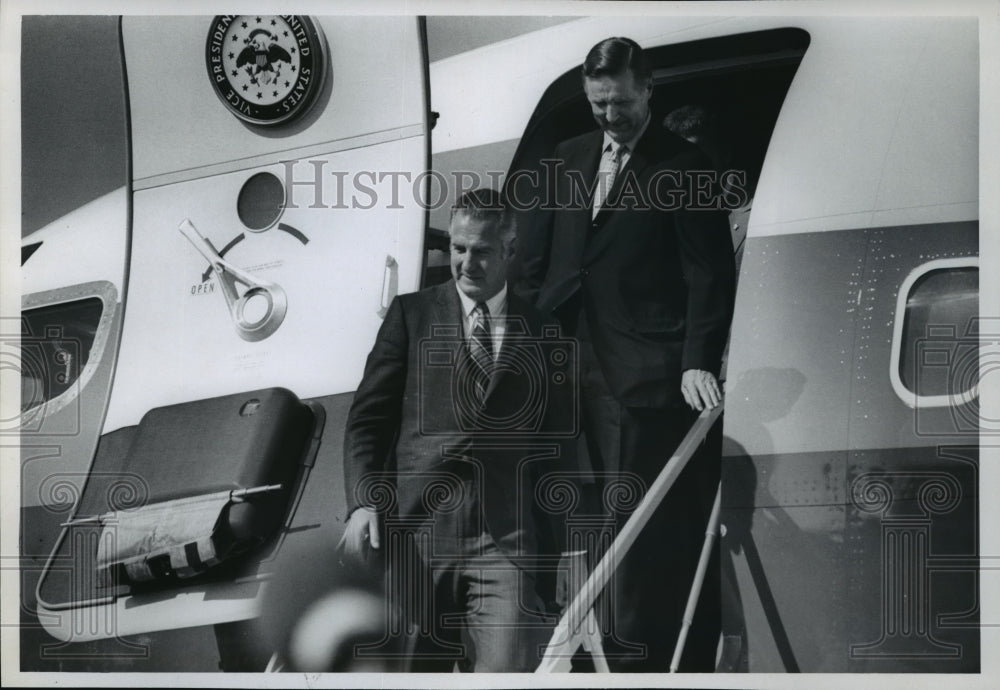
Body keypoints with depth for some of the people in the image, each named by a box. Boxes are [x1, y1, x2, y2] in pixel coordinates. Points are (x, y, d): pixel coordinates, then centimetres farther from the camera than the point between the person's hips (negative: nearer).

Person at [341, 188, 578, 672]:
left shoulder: (544, 336, 13)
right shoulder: (411, 314, 11)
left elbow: (557, 447, 15)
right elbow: (368, 418, 8)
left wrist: (552, 555, 10)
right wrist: (363, 501, -8)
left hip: (507, 540, 0)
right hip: (418, 530, 0)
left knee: (506, 670, -15)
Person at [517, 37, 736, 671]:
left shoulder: (683, 167, -2)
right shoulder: (569, 160, 17)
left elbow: (710, 276, -6)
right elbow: (537, 260, 20)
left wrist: (698, 361, -16)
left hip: (647, 374, -6)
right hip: (574, 366, 6)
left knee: (637, 521, -5)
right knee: (602, 515, 7)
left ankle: (635, 653, 1)